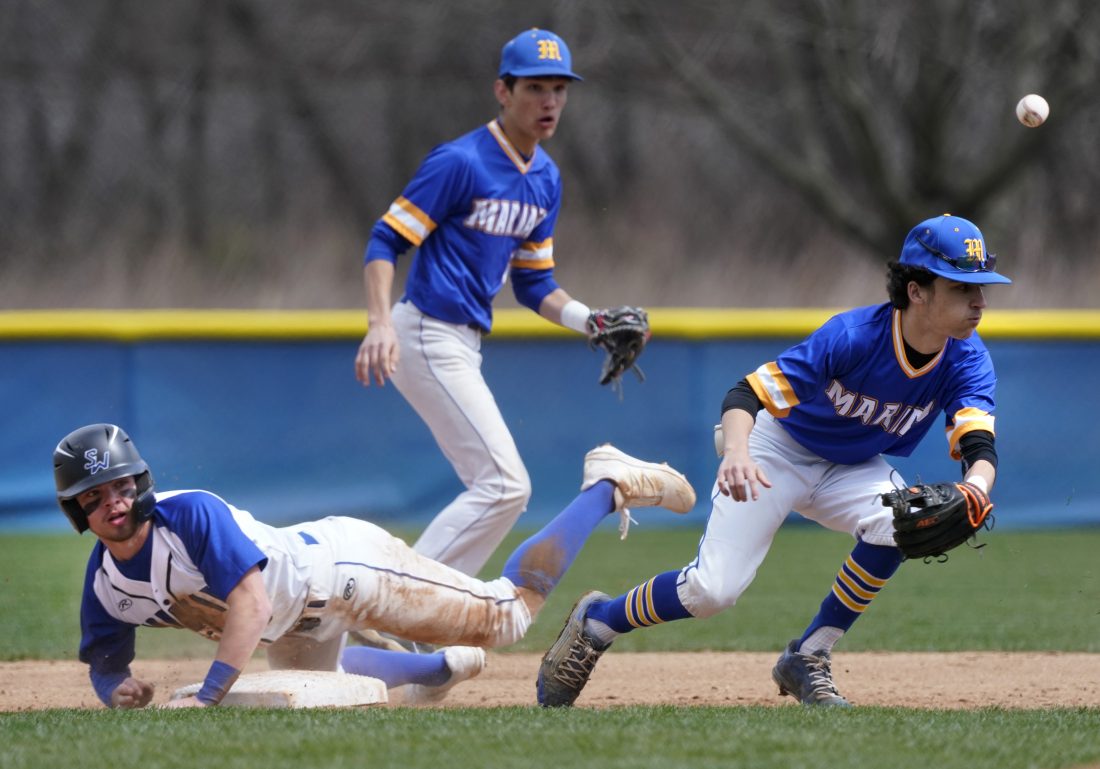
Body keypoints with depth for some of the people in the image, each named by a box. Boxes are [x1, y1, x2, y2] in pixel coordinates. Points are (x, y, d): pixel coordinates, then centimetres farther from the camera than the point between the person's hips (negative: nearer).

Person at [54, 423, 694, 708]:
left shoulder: (192, 514, -34)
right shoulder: (107, 584, -14)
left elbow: (252, 601, -40)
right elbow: (104, 660, 0)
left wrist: (209, 694, -46)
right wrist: (118, 689, -24)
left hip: (340, 563, -7)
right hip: (298, 631, 7)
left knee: (508, 614, -3)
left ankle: (609, 487, 13)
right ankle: (441, 667, 54)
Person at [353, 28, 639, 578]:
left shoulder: (545, 179, 12)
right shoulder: (461, 162, -14)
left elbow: (533, 284, 19)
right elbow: (385, 242, -15)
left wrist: (592, 321, 2)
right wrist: (380, 322, -30)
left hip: (463, 345, 9)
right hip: (427, 339, -9)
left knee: (501, 491, 11)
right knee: (504, 485, -14)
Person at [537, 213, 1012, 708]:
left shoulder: (966, 360, -20)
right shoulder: (852, 336, -32)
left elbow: (980, 448, -32)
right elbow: (746, 396, -34)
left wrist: (972, 494, -56)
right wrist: (736, 454, -56)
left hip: (852, 471, 4)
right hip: (780, 450, -4)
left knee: (898, 524, -29)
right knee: (713, 589, -18)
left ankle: (809, 659, -10)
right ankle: (596, 621, 11)